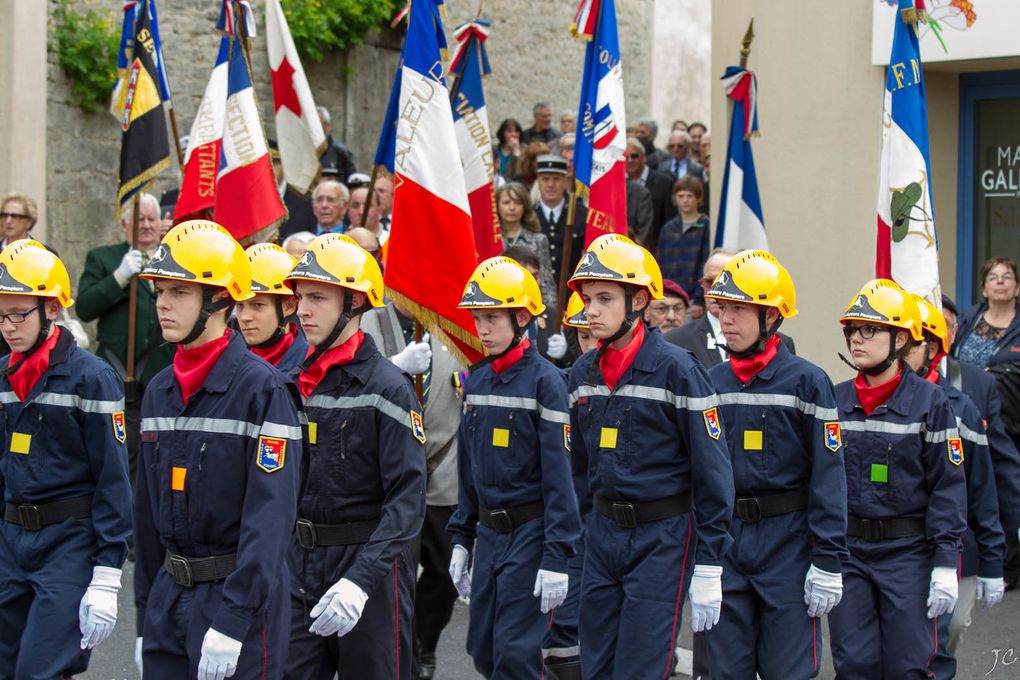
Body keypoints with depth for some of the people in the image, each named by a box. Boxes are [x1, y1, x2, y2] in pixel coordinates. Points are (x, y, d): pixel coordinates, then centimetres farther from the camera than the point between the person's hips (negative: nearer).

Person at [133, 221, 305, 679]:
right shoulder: (159, 391, 10)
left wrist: (232, 621, -23)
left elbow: (269, 517, -18)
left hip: (243, 595, -6)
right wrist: (146, 618, 14)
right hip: (170, 592, 7)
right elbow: (147, 511, 15)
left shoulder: (265, 389, -13)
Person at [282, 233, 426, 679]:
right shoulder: (295, 381, 7)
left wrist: (361, 580, -28)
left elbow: (407, 500, -18)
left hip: (369, 561, -5)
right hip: (301, 563, 5)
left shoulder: (387, 387, -12)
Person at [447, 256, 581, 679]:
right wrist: (461, 539, 14)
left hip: (530, 531, -7)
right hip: (489, 532, 7)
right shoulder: (476, 380, 9)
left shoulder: (544, 380, -11)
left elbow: (558, 473, -14)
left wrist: (556, 558, -18)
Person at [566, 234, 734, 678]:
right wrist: (586, 534, 16)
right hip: (602, 535, 6)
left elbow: (712, 472, -12)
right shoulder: (583, 373, 7)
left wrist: (709, 571, -13)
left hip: (663, 538, -6)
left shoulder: (676, 369, -12)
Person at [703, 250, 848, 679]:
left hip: (788, 539, -4)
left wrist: (829, 562, -13)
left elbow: (828, 474, -9)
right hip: (724, 538, 4)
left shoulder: (806, 381, -6)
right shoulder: (710, 383, 8)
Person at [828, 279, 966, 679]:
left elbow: (948, 488, -4)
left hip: (907, 553, -3)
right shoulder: (834, 401, 7)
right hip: (845, 550, 3)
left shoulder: (929, 401, -3)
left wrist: (945, 565, -10)